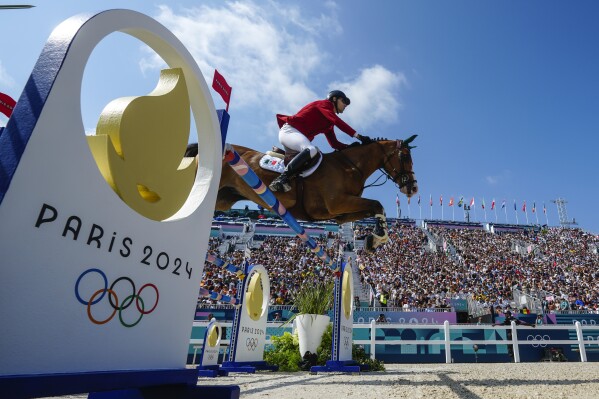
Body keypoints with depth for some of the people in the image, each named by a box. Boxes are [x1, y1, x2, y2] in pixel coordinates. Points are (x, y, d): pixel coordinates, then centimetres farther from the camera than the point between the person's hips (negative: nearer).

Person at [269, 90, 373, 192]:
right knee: (311, 150, -35)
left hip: (299, 135, 10)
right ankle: (281, 179, -39)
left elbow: (334, 143, 17)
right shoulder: (323, 104, -1)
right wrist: (358, 136, -22)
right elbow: (337, 121, -18)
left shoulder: (329, 122, 22)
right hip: (289, 130, -10)